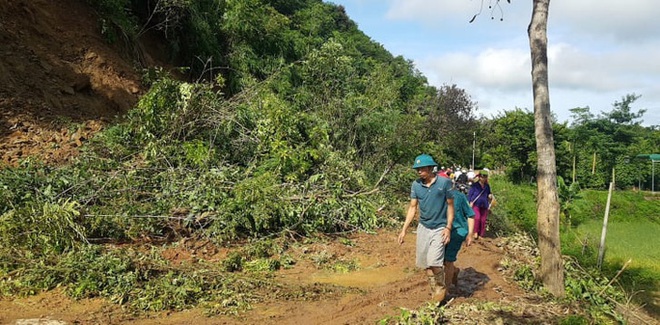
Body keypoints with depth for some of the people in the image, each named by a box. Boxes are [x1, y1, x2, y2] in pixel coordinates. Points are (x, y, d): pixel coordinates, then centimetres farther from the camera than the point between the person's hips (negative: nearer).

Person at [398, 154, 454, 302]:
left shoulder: (444, 182, -12)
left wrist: (448, 227, -11)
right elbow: (413, 207, 4)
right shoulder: (416, 185, -2)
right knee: (424, 263, 8)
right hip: (423, 227, 4)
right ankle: (434, 288, 29)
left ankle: (441, 287, 12)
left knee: (434, 262, -15)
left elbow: (450, 205, -5)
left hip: (439, 228, -4)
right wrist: (404, 229, 1)